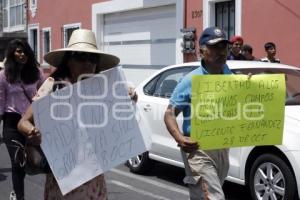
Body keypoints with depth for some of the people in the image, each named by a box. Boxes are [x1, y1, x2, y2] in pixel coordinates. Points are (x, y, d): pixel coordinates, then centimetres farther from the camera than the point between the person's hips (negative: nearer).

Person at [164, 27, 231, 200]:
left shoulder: (230, 78, 7)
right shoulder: (191, 81, -9)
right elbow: (170, 113, -10)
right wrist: (179, 138, -29)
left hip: (222, 147, 6)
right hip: (198, 149, -6)